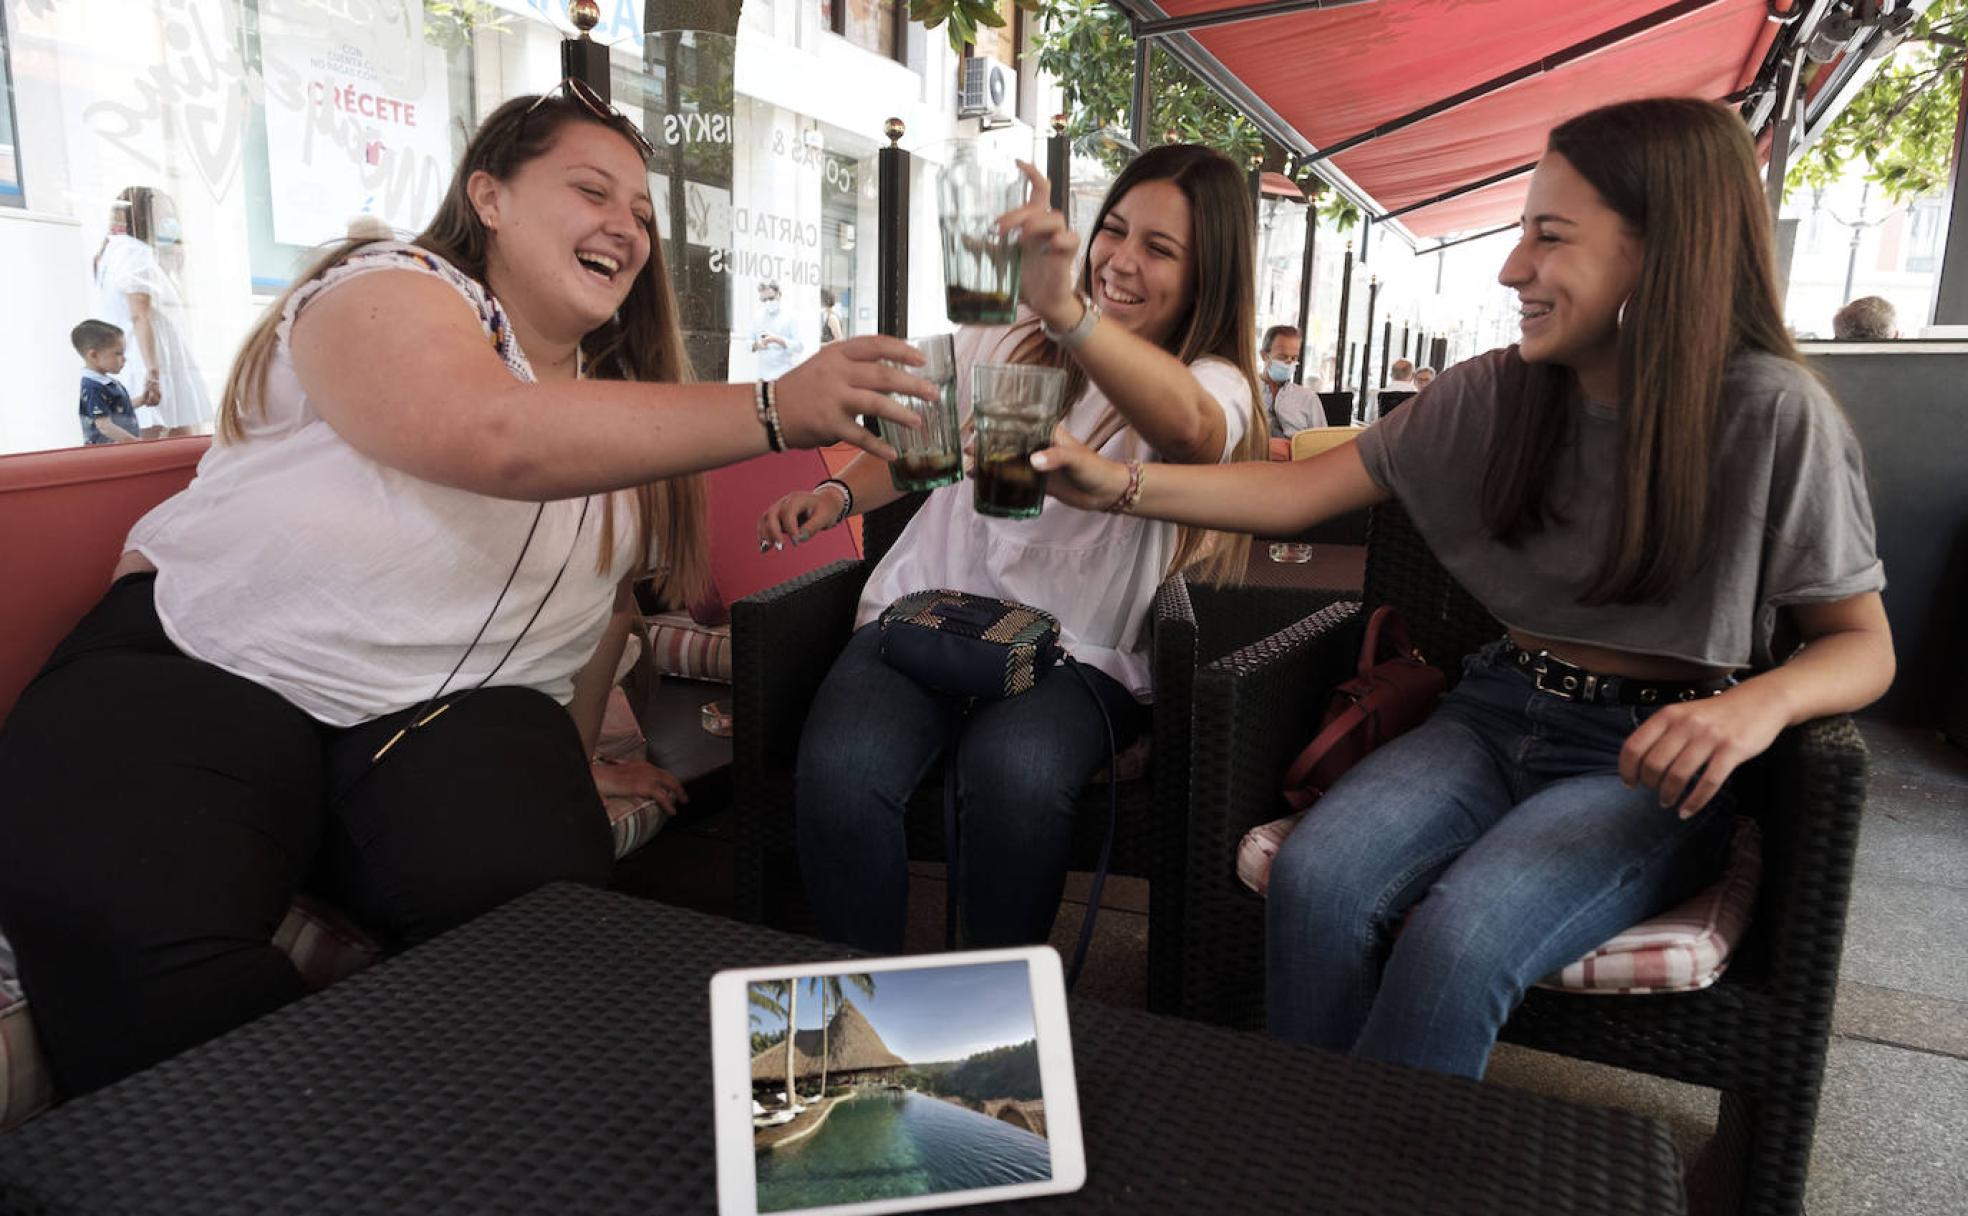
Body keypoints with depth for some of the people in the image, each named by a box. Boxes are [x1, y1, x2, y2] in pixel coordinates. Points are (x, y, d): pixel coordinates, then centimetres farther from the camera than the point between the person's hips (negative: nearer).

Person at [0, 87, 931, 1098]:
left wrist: (574, 751, 20)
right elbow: (492, 436, -30)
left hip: (454, 712, 4)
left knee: (536, 886, -28)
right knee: (123, 923, -31)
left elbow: (606, 583, 23)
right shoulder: (392, 290, -8)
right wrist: (774, 412, -32)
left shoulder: (617, 395, 14)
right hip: (201, 666, -3)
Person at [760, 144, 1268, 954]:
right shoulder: (1004, 340, 16)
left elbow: (1187, 427, -27)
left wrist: (1065, 309, -44)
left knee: (1012, 768, -36)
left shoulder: (1215, 385, 1)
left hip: (1077, 650, -3)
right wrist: (838, 494, 9)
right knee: (839, 768, -28)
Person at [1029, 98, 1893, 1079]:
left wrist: (1760, 703, -25)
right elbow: (1302, 492, 0)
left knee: (1455, 945, -31)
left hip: (1649, 760, -3)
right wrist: (1123, 484, -11)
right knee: (1312, 880, -26)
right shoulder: (1493, 393, 1)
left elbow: (1862, 646, -2)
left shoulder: (1773, 415, -9)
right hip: (1497, 712, 4)